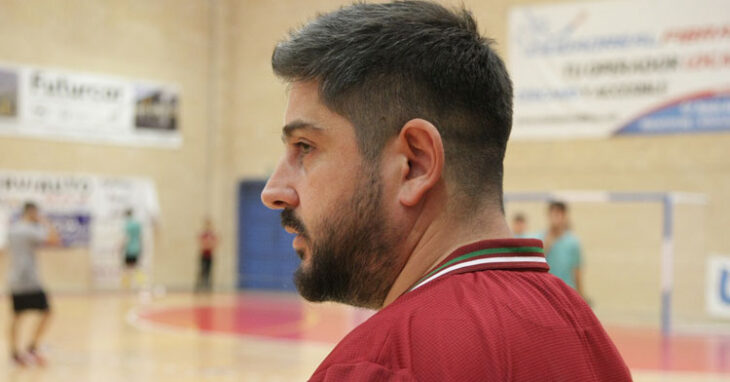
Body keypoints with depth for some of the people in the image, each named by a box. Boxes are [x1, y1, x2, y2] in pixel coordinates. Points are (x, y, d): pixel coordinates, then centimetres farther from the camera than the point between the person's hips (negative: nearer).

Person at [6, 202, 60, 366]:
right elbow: (55, 240, -19)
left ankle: (14, 352, 13)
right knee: (46, 313, 0)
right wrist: (45, 223, -8)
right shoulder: (31, 230, -13)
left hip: (14, 280, 8)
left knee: (16, 316, 14)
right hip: (30, 280, -8)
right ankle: (32, 347, -5)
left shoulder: (12, 229, 11)